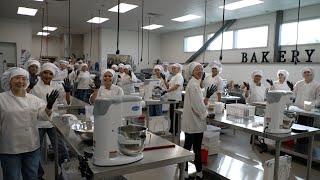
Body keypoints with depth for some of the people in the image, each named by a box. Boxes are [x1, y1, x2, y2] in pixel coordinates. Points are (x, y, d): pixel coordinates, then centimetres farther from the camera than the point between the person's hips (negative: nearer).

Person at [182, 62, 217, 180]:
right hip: (195, 122, -10)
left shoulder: (194, 83, 15)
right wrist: (207, 114, -7)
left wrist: (208, 96, 6)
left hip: (191, 122, 10)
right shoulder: (193, 85, -17)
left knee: (187, 147, 13)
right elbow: (197, 105, -22)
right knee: (197, 149, 3)